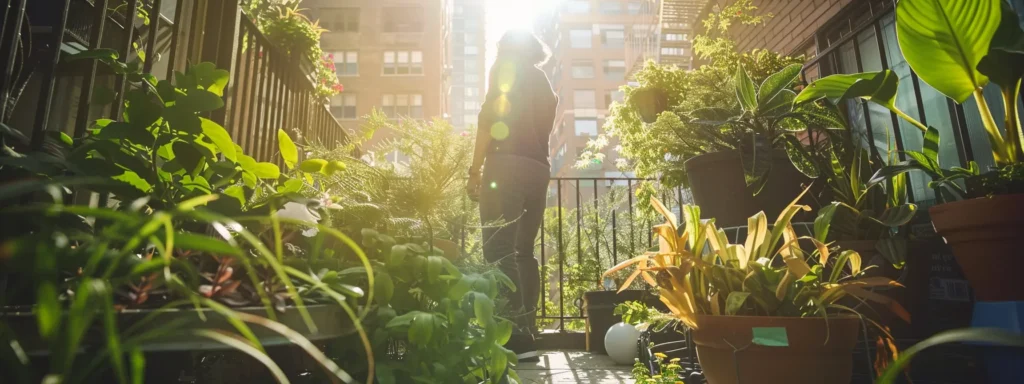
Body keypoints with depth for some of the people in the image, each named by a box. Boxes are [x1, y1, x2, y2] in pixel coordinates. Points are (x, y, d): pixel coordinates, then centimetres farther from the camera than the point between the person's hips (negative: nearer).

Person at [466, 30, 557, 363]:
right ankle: (526, 334, 10)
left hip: (508, 165, -7)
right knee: (523, 251, 10)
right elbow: (541, 128, 19)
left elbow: (491, 116, -6)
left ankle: (518, 338, -14)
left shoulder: (506, 66, 8)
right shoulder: (544, 83, 27)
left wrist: (475, 169, -8)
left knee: (499, 251, -10)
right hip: (538, 170, 7)